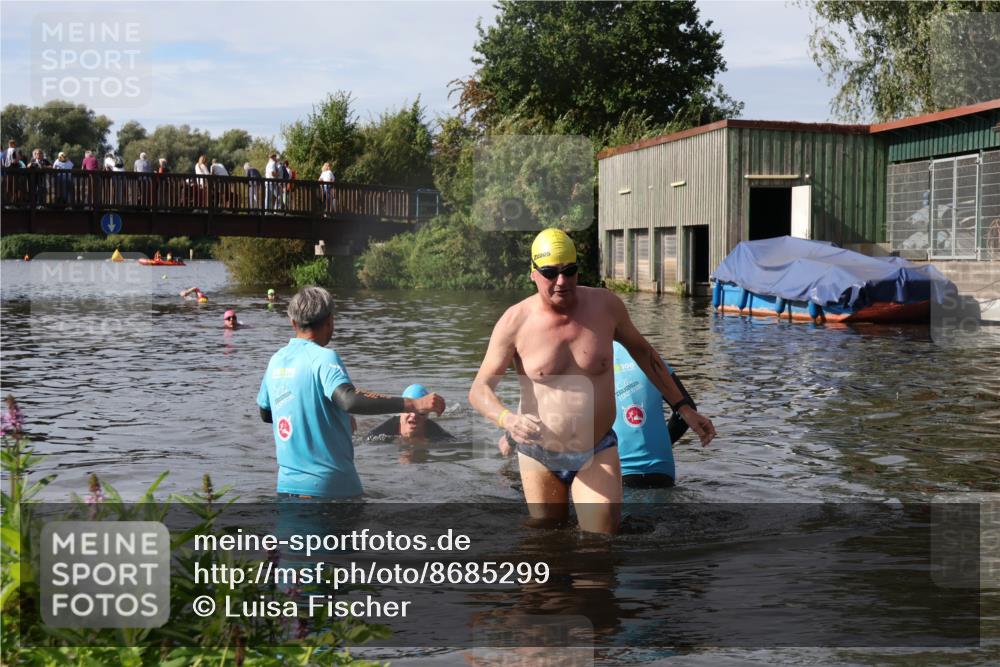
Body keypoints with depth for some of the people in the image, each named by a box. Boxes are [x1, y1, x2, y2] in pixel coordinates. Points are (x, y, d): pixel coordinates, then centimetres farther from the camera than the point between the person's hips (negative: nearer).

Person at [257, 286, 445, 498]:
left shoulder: (276, 360, 8)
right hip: (331, 485, -7)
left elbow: (265, 413, 20)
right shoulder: (323, 358, -14)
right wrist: (414, 404, -34)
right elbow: (350, 400, -31)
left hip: (287, 482, 7)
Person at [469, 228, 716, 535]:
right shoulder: (515, 322, -13)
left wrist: (683, 407, 11)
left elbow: (641, 350, 11)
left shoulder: (605, 305, -7)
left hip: (598, 454, 0)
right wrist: (507, 419, -35)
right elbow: (479, 389, -13)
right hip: (539, 458, 0)